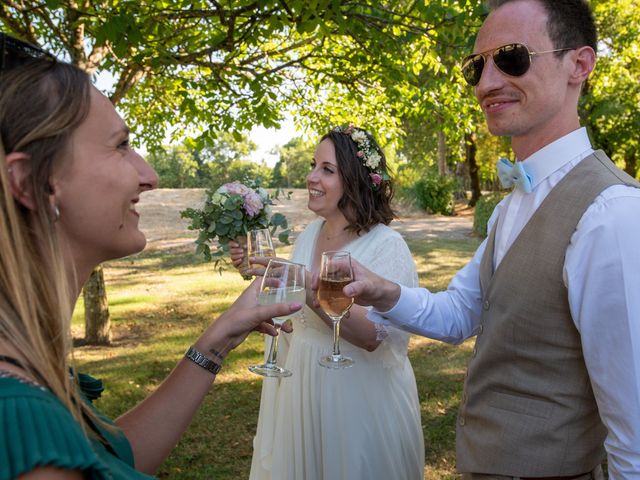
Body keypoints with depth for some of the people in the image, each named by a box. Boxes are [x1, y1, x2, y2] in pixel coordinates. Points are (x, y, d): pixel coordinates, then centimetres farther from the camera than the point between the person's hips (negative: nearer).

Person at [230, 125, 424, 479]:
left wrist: (307, 288, -36)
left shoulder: (388, 247, -18)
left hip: (358, 399, -6)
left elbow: (377, 337, -28)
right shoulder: (309, 235, 1)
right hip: (302, 393, 6)